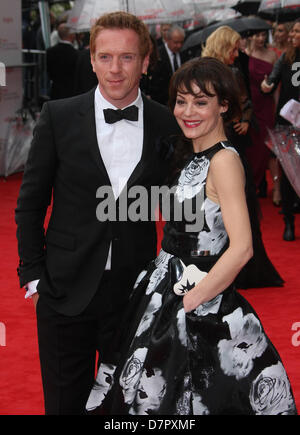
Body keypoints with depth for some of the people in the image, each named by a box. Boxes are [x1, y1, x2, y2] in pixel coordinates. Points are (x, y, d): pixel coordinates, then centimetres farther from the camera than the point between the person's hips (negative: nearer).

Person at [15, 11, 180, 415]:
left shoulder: (167, 125, -1)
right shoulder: (58, 117, -4)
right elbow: (30, 203, 2)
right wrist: (33, 272, -3)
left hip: (135, 292, 1)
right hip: (66, 291, 0)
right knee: (65, 401, 11)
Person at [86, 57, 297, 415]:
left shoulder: (224, 160, -19)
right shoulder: (190, 154, 9)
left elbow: (241, 249, -25)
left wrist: (189, 301, -18)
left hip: (200, 302, -8)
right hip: (165, 290, 9)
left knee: (190, 401, 5)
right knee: (149, 396, 18)